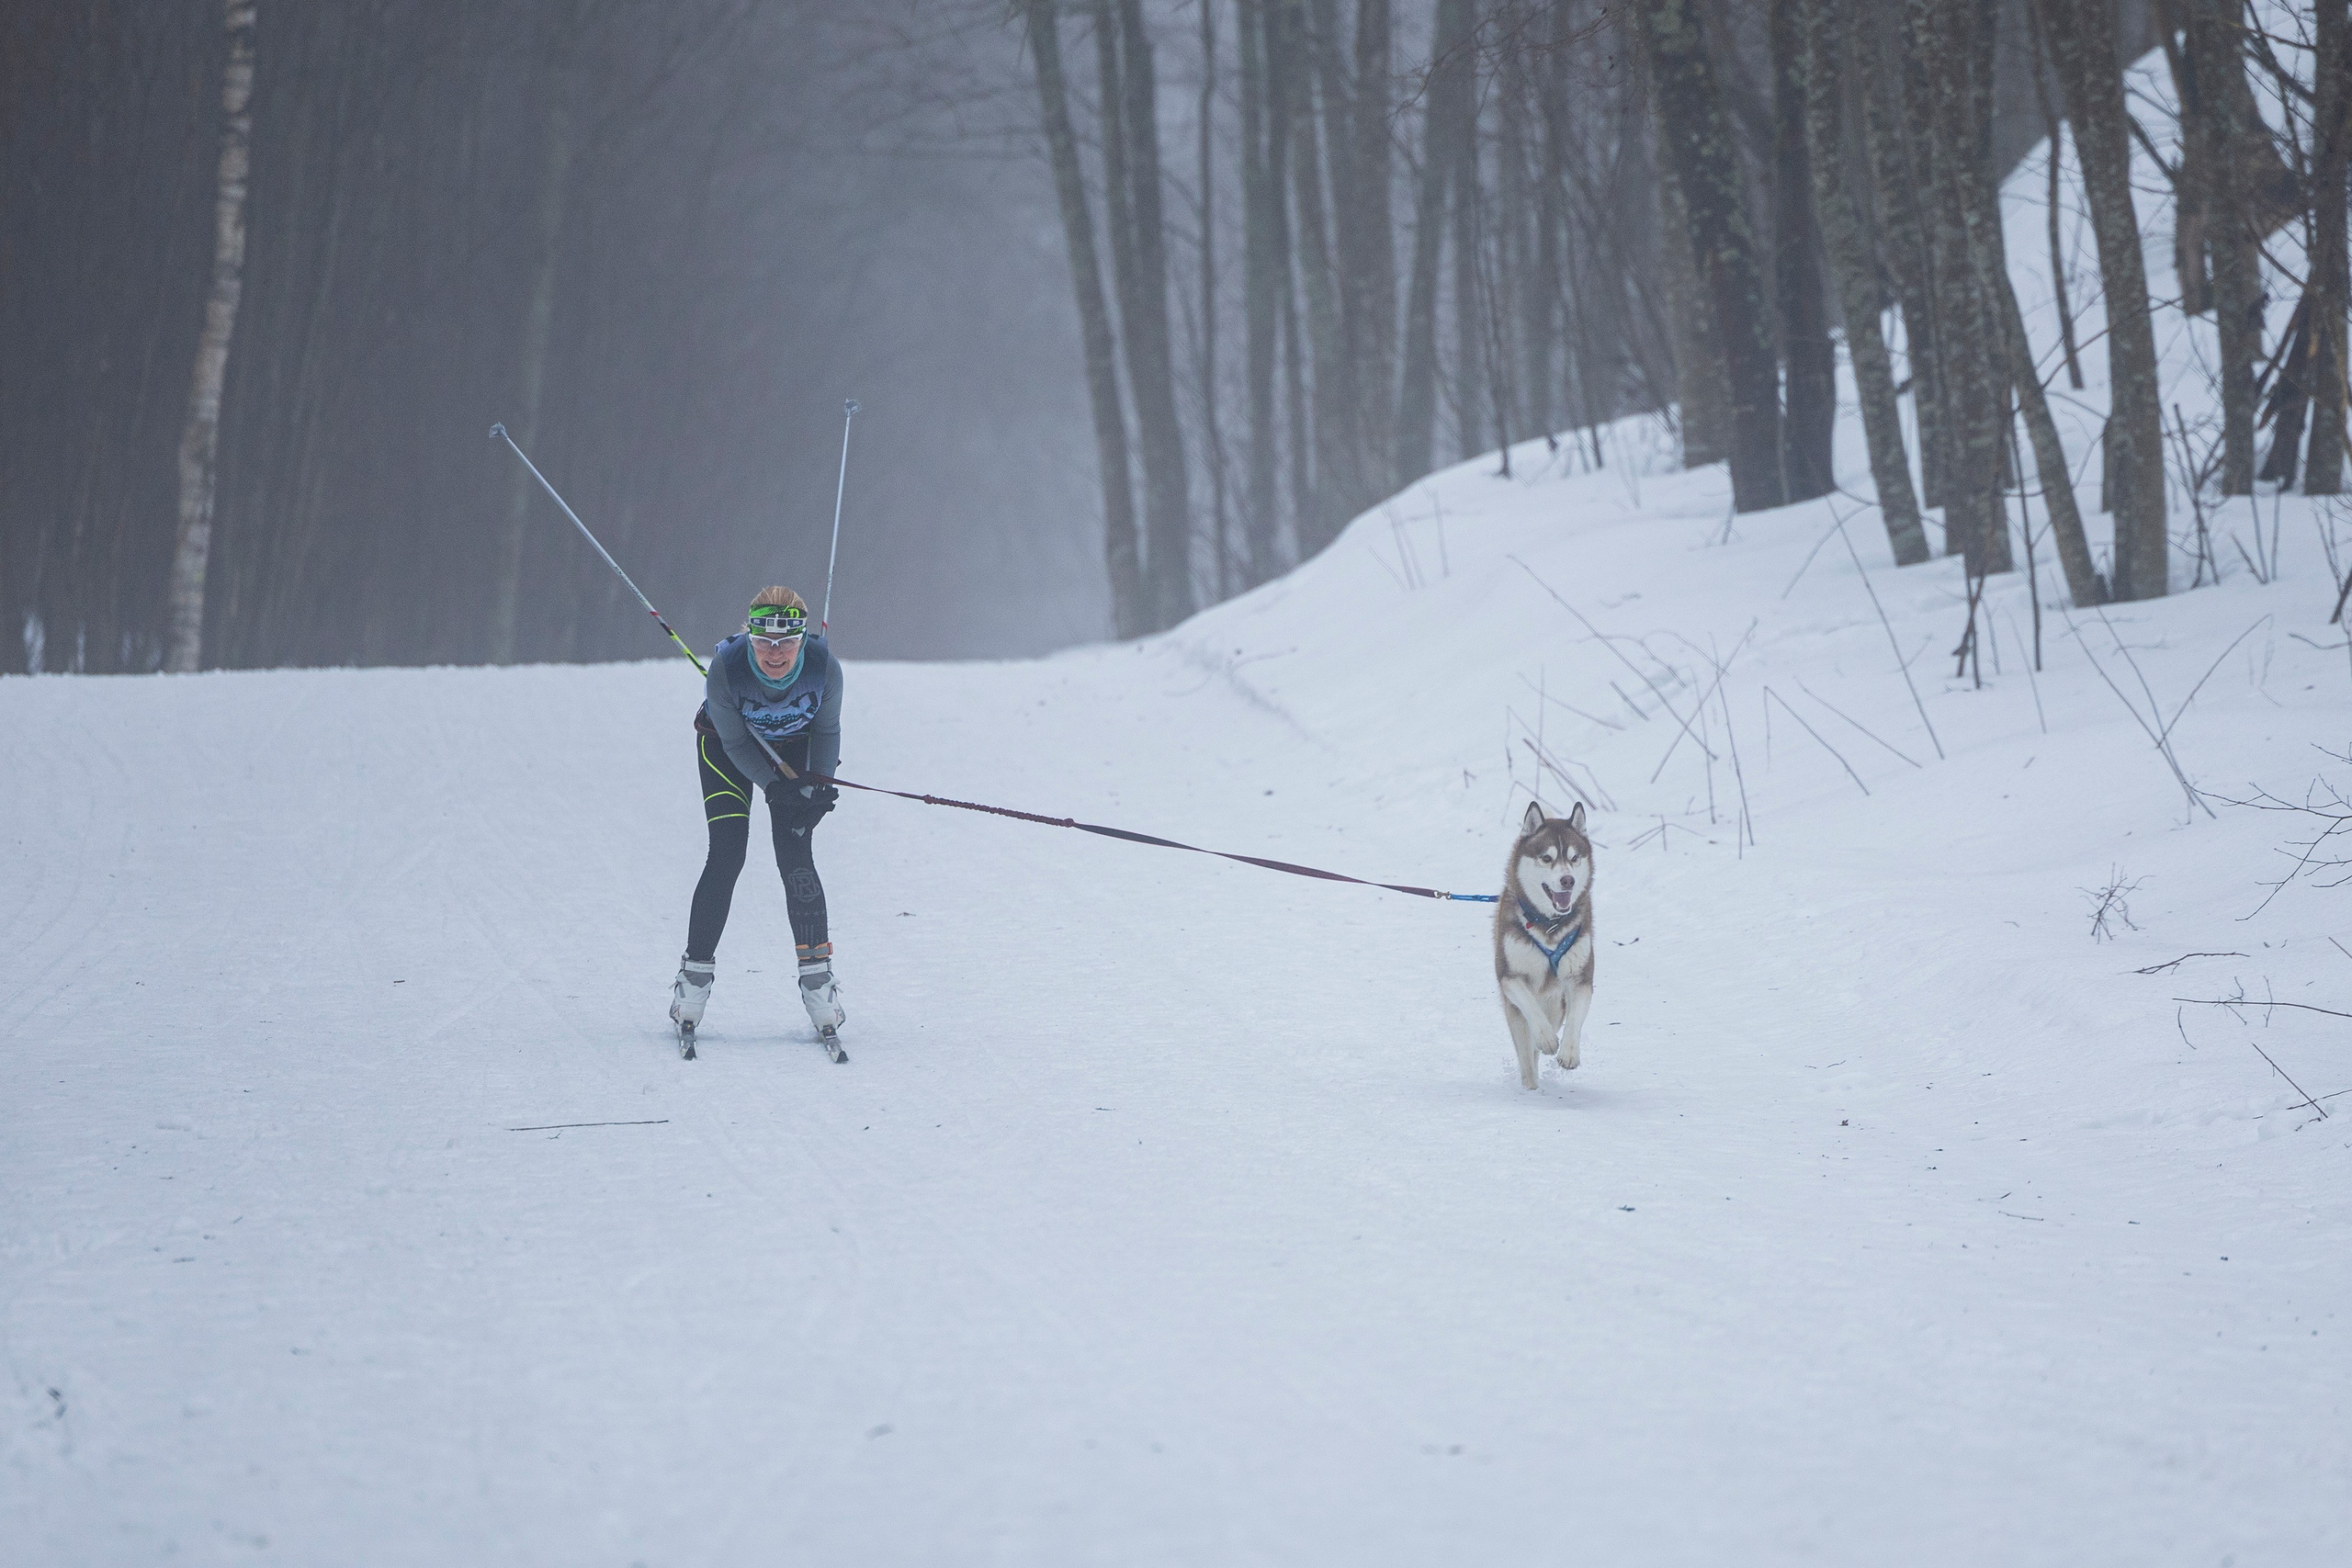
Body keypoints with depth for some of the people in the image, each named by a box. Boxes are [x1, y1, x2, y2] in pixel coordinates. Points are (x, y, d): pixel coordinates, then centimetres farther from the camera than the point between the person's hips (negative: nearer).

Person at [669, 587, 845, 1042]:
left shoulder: (824, 666, -31)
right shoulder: (726, 667, -36)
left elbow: (827, 730, -11)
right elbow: (735, 742, -21)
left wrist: (817, 786, -19)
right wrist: (775, 787, -28)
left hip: (796, 747, 1)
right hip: (728, 746, -1)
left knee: (794, 855, -12)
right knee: (726, 855, -12)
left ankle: (816, 971, -1)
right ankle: (696, 971, 1)